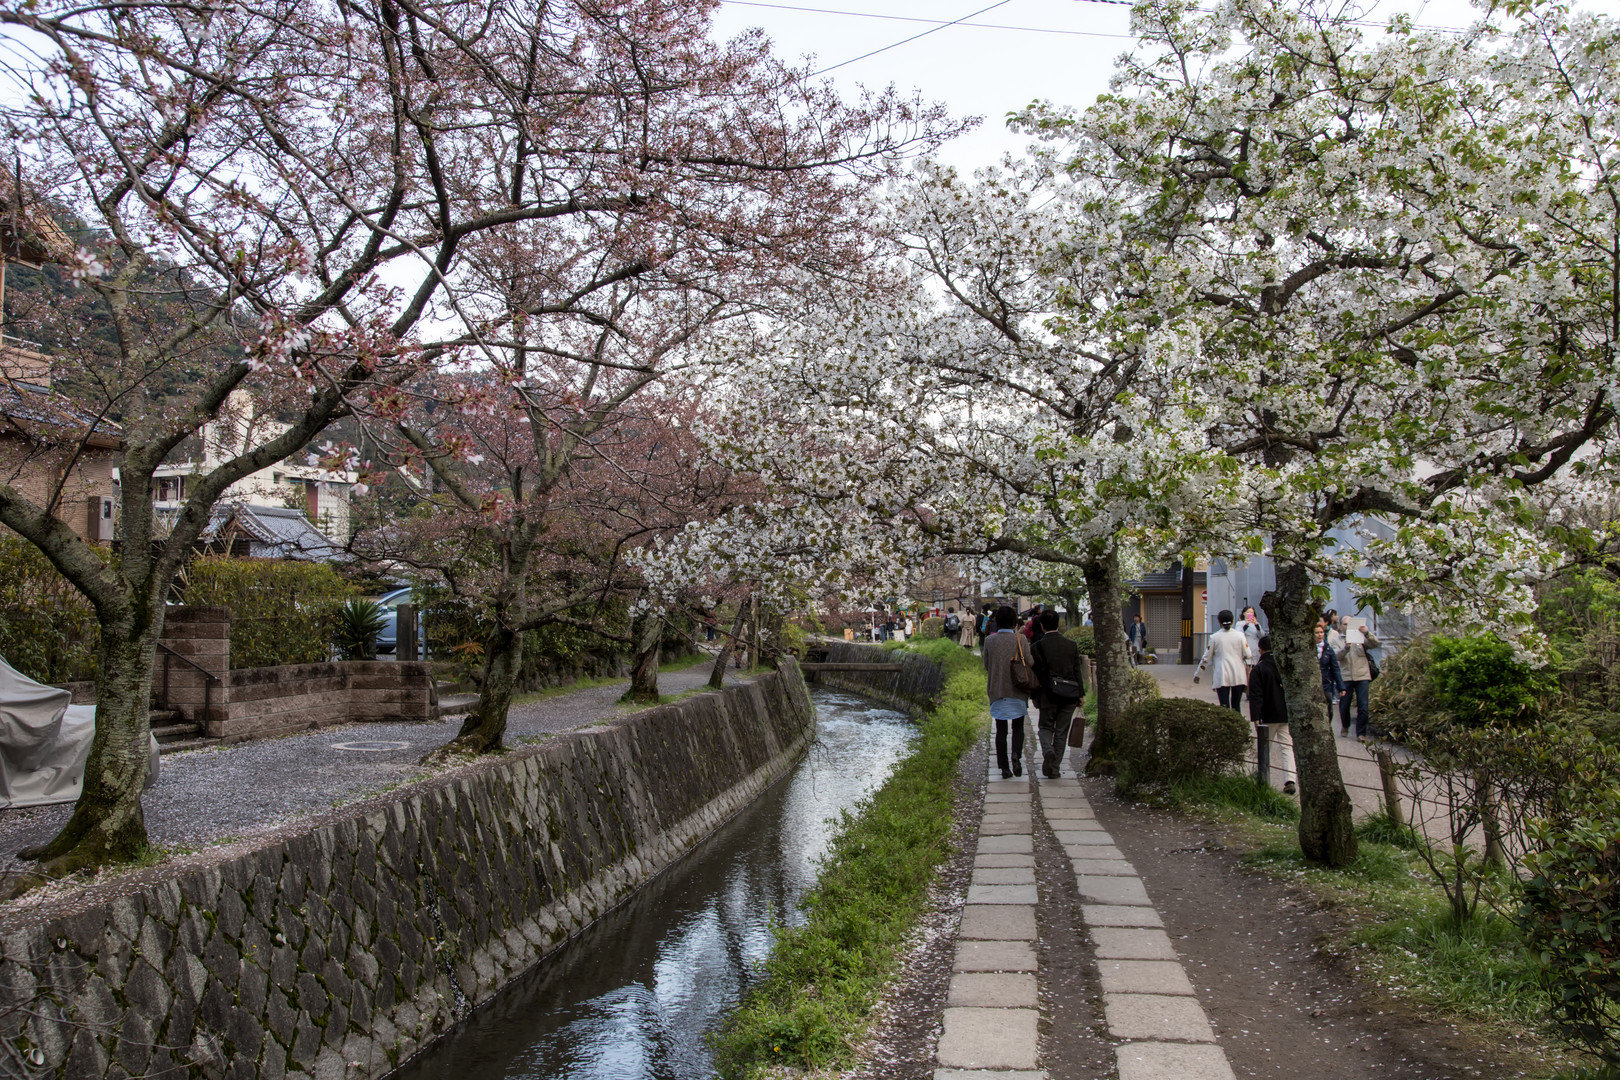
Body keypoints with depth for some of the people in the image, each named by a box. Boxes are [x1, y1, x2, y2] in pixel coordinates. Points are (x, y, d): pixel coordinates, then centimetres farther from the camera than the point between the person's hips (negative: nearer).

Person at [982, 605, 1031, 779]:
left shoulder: (989, 640, -3)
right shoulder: (1020, 639, -8)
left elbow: (986, 666, 5)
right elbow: (1029, 664, -7)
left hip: (996, 691, 1)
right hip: (1017, 691, -1)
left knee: (1001, 730, 8)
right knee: (1018, 727, 12)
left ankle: (1004, 768, 7)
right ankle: (1016, 755, -13)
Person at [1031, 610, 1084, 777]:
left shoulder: (1038, 646, -7)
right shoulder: (1071, 645, 4)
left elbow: (1037, 673, -5)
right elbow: (1077, 671, 5)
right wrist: (1081, 694, 11)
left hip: (1049, 694, -2)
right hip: (1070, 695, 3)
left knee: (1045, 727, 13)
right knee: (1061, 731, 9)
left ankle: (1047, 750, -16)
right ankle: (1054, 769, 9)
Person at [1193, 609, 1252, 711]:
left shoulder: (1214, 637, -3)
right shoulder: (1239, 635, -1)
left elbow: (1206, 658, 2)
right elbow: (1247, 655, 0)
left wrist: (1197, 674, 12)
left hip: (1222, 676, -2)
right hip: (1238, 676, 2)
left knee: (1225, 707, -2)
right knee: (1236, 706, 15)